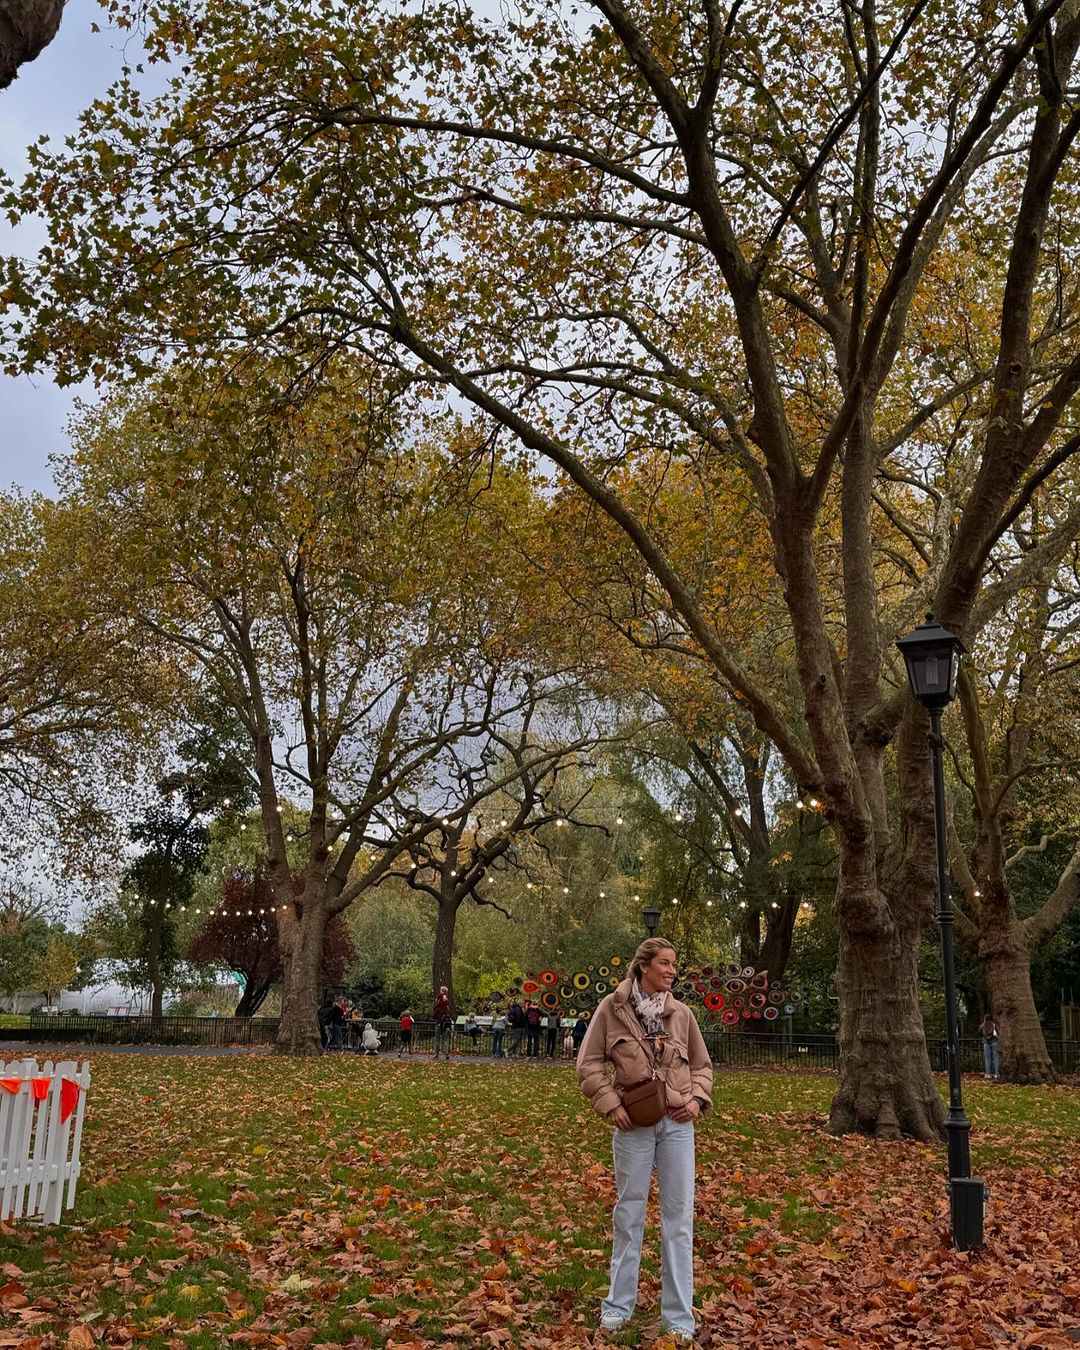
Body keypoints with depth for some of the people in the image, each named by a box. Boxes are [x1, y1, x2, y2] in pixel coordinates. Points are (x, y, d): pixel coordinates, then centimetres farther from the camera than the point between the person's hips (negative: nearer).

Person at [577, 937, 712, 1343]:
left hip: (677, 1124, 2)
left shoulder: (681, 1013, 3)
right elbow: (589, 1064, -2)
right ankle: (618, 1305, 26)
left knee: (679, 1217, 5)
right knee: (629, 1213, 10)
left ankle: (678, 1315, 15)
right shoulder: (611, 1008, -5)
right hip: (633, 1124, -2)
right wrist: (611, 1106, -11)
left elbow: (702, 1065, 14)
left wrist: (698, 1099, -4)